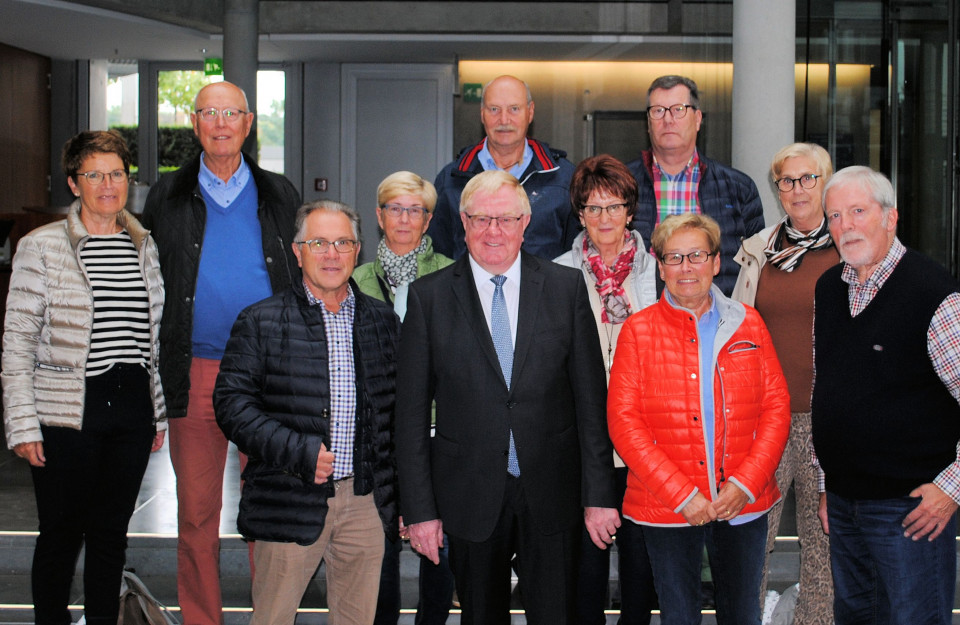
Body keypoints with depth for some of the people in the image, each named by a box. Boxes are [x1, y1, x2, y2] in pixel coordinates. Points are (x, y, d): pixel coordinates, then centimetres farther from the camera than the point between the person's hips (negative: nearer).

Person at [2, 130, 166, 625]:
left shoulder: (144, 246, 10)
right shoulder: (41, 247, -3)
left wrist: (159, 412, 14)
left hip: (132, 410, 4)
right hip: (67, 413, -4)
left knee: (112, 532, 11)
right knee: (62, 533, 4)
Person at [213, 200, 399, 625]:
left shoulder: (383, 321, 12)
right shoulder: (261, 323, 1)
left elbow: (398, 410, 14)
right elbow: (232, 403, -6)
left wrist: (404, 496, 10)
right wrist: (298, 451, -17)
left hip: (366, 502, 3)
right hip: (290, 504, -3)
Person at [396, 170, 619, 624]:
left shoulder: (566, 287, 2)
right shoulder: (428, 297, -1)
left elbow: (591, 398, 2)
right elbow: (412, 412, 0)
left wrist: (599, 495, -2)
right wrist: (419, 509, -4)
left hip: (552, 496, 0)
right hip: (471, 499, 0)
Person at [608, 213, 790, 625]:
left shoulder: (748, 324, 6)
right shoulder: (638, 331, -1)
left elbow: (777, 407, 4)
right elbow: (623, 420, -6)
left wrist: (745, 483, -9)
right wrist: (680, 494, -13)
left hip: (744, 505, 2)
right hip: (667, 511, -2)